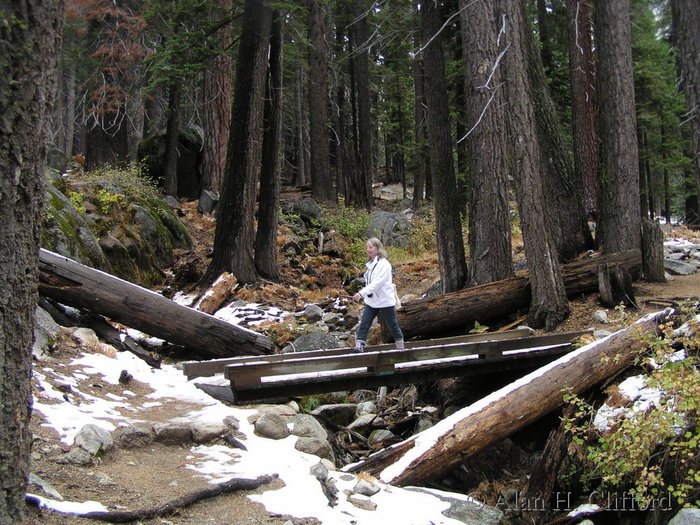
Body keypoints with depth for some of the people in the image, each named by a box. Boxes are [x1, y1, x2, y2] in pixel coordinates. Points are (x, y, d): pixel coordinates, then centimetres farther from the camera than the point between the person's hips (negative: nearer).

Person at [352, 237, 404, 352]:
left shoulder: (384, 264, -16)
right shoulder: (370, 264, 10)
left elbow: (377, 282, -25)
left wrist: (361, 293, -32)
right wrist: (363, 295, 10)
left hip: (385, 301, -7)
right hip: (371, 301, 7)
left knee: (393, 325, 9)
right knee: (363, 325, -5)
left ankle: (401, 347, 25)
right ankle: (358, 348, -8)